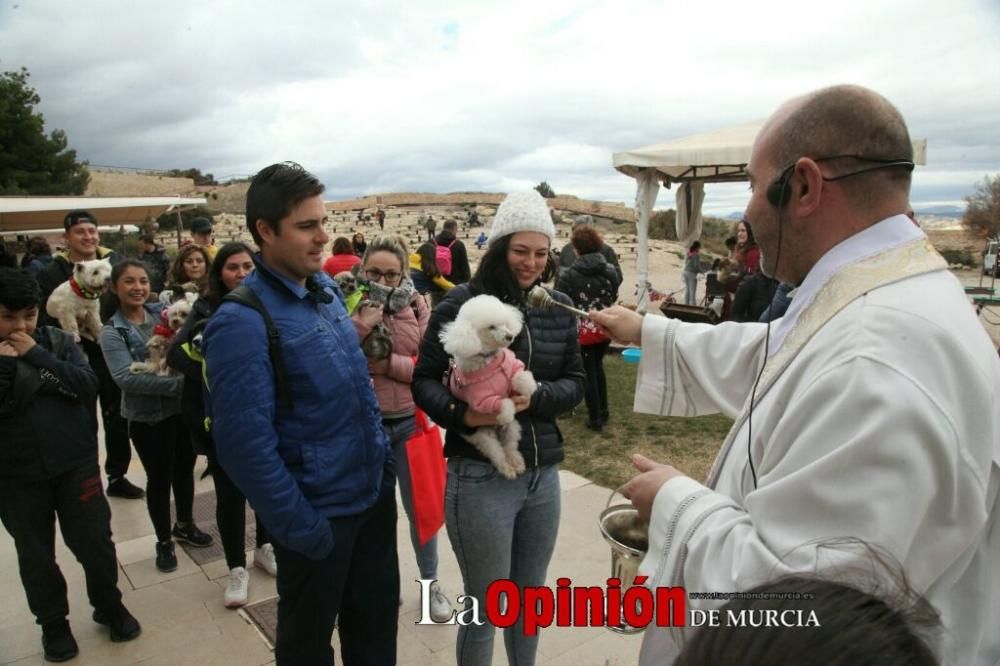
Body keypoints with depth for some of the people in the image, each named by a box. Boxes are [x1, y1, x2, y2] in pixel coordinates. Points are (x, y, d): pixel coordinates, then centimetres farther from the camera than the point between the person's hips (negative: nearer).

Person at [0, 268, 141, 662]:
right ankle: (53, 624, 33)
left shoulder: (58, 341, -2)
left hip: (75, 463, 0)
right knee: (35, 555, 14)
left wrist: (37, 356, -18)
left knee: (95, 542, 8)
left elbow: (89, 385, -13)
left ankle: (109, 606, 31)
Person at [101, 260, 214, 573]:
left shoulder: (163, 313, -1)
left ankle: (185, 525, 42)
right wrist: (179, 382, -28)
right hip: (148, 416, -3)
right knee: (159, 478, 10)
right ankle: (164, 541, 31)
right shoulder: (112, 333, -11)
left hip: (183, 407, 4)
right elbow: (127, 378, -22)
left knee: (184, 469, 19)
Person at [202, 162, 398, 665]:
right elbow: (246, 446, -23)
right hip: (320, 511, -6)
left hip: (374, 490, 7)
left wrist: (384, 458, 13)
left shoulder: (327, 287, 3)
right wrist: (302, 530, -17)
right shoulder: (242, 322, -22)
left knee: (376, 621, 24)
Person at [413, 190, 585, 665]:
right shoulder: (461, 302, -10)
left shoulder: (560, 308, 3)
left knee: (531, 597, 21)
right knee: (486, 606, 10)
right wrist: (458, 414, -25)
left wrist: (536, 396, -15)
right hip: (480, 476, -5)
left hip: (543, 474, 5)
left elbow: (575, 382, 5)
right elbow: (424, 380, -6)